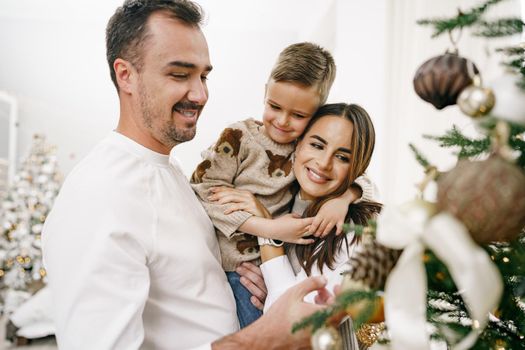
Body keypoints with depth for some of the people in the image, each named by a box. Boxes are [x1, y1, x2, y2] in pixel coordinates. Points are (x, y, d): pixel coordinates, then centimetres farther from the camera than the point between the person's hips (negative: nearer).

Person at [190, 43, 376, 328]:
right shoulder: (240, 138, -10)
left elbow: (359, 178, 8)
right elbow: (205, 191, -15)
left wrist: (343, 198, -17)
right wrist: (268, 229, -21)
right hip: (232, 269, -3)